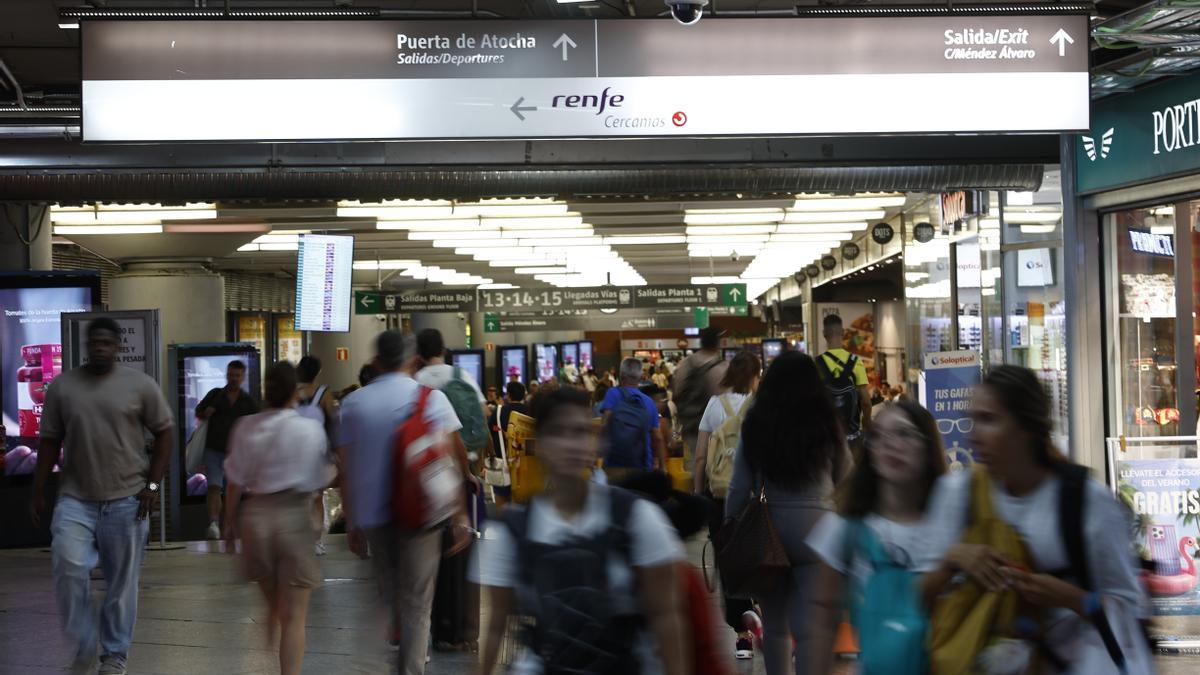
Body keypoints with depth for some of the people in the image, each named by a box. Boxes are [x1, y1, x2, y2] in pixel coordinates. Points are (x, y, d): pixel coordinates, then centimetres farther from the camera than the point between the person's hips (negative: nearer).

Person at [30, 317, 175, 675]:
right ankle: (84, 645, 3)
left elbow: (164, 433, 3)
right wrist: (38, 493, 6)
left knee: (122, 581, 5)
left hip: (126, 499, -1)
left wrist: (153, 485, -4)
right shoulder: (61, 386, 5)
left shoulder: (140, 384, 0)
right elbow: (50, 442, 9)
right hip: (75, 498, 1)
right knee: (68, 567, -15)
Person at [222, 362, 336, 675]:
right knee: (293, 617, 3)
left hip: (254, 516, 4)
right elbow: (319, 482, -5)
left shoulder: (245, 428, 0)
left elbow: (235, 483, 4)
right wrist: (334, 468, 16)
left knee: (273, 607, 23)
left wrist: (230, 523, 15)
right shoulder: (310, 429, -9)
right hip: (294, 517, -4)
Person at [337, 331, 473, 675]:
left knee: (391, 592, 23)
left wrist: (352, 522, 9)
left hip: (372, 513, 3)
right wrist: (460, 516, -7)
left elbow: (346, 469, 3)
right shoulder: (430, 397, -3)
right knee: (417, 601, 3)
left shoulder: (353, 402, 4)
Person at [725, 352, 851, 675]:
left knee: (774, 625, 13)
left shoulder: (755, 426, -1)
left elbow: (739, 487, 0)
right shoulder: (826, 425, 0)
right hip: (815, 529, -1)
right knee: (810, 627, -2)